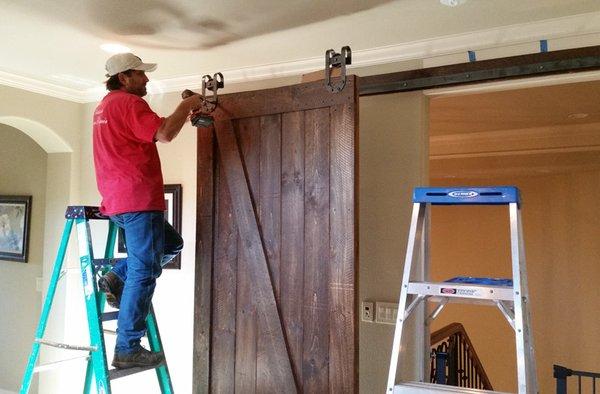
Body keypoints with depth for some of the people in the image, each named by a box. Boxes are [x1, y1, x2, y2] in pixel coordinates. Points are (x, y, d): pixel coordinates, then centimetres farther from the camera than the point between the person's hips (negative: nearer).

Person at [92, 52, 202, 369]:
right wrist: (186, 106, -6)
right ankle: (128, 350, 0)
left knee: (171, 244, 23)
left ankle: (116, 278, 12)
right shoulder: (128, 102, -10)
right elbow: (164, 133, -22)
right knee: (143, 272, -5)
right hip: (138, 200, -10)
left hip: (117, 201, 10)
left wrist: (183, 113, 19)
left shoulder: (105, 105, 22)